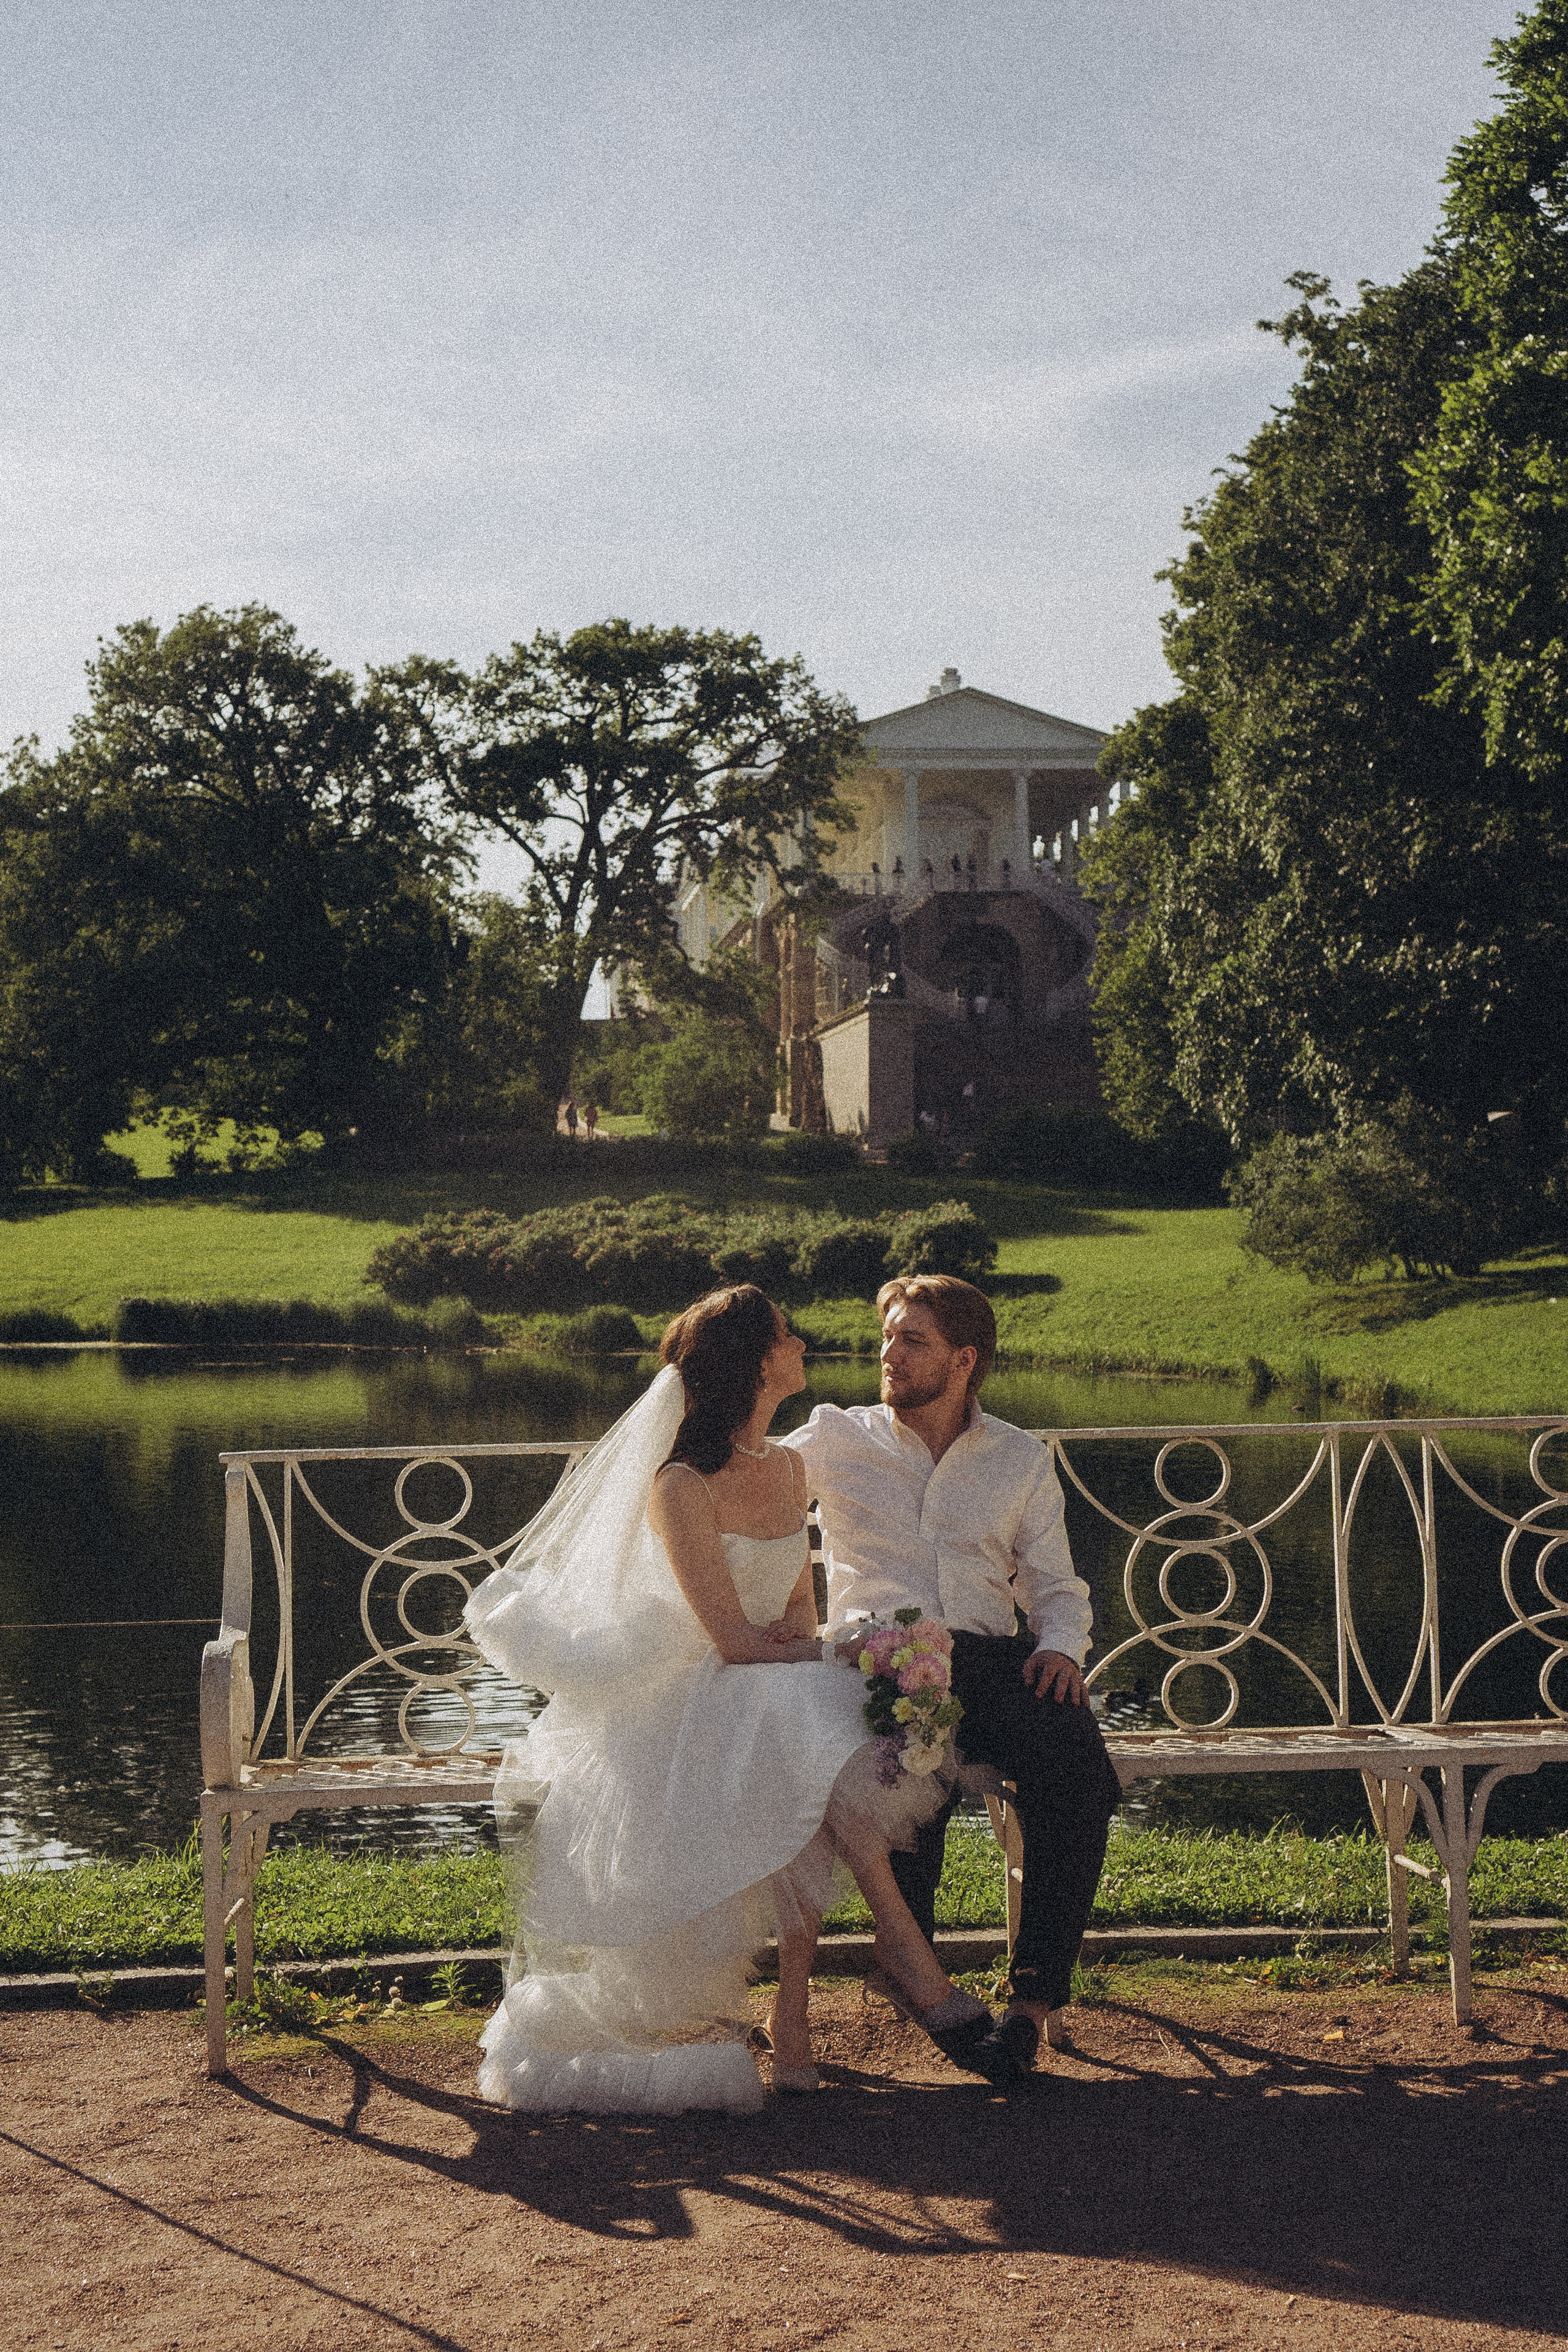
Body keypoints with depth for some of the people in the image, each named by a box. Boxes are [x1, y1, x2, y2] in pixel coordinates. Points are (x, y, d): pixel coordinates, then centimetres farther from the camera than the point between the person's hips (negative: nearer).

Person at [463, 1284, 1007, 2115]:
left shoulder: (787, 1469, 10)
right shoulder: (680, 1488, -15)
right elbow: (734, 1640, -16)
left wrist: (805, 1656, -9)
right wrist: (817, 1662, -4)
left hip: (781, 1691, 6)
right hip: (696, 1700, -6)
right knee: (820, 1754, -34)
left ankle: (792, 2014, -21)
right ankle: (905, 1945, -21)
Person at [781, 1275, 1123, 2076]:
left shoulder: (1021, 1460, 18)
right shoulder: (836, 1439, 14)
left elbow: (1056, 1586, 19)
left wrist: (1060, 1647, -3)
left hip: (992, 1655, 2)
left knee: (1078, 1768, -30)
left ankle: (1038, 1986, -21)